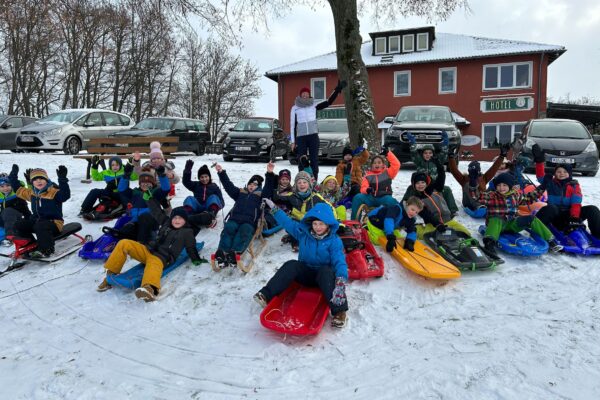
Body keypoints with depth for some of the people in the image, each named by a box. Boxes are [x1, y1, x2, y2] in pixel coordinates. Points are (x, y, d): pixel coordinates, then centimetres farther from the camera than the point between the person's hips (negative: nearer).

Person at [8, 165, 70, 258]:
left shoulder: (54, 192, -13)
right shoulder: (31, 193, 11)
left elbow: (65, 195, -33)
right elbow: (18, 189, 26)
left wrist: (62, 179, -44)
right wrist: (13, 176, 24)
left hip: (53, 222, -8)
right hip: (35, 220, 8)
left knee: (40, 226, -37)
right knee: (18, 225, -4)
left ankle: (46, 249, -25)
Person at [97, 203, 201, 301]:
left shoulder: (187, 232, 8)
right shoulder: (167, 223, 21)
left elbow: (191, 249, 7)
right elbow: (156, 210, 23)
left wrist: (197, 260, -5)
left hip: (161, 258, -6)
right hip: (147, 250, 6)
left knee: (154, 265, -43)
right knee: (123, 244, -13)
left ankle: (150, 288, -79)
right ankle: (111, 275, -7)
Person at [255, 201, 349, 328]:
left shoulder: (334, 241, -12)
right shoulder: (303, 232, 0)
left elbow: (339, 261, -25)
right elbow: (287, 222, 9)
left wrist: (341, 279, -43)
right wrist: (274, 208, 8)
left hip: (324, 275, -3)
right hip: (305, 273, 3)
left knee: (326, 271, -37)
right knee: (291, 265, -25)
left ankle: (339, 310, -43)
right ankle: (266, 295, -33)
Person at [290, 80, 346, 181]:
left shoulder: (314, 104, 8)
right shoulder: (295, 108, 5)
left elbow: (328, 102, 2)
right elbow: (293, 125, 4)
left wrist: (337, 90, -6)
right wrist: (293, 141, 0)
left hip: (313, 136, 1)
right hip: (300, 137, -1)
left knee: (314, 159, 1)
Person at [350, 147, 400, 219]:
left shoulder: (387, 173, 10)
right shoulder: (368, 176, 10)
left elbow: (396, 164, -2)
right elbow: (363, 188, 2)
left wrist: (388, 153, -8)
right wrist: (367, 190, -23)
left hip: (384, 198, -1)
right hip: (371, 198, 2)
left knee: (392, 201, -36)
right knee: (358, 197, -25)